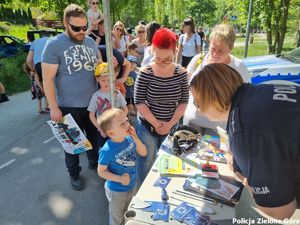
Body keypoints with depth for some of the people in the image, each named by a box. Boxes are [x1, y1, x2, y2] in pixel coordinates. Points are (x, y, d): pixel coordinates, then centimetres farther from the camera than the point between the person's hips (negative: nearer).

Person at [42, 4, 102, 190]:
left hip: (93, 102, 5)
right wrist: (54, 108, -15)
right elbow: (48, 78, -14)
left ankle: (94, 162, 47)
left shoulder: (91, 42, 3)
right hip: (69, 106, -4)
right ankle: (74, 173, 36)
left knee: (94, 136, 21)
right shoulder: (54, 44, -12)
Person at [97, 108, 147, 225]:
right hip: (117, 191, -5)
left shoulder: (129, 139, -19)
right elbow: (101, 172, -20)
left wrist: (135, 138, -26)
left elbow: (143, 153, -11)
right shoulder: (107, 150, -33)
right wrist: (119, 179, -30)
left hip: (132, 186, 5)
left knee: (123, 212, 34)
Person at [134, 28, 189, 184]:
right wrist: (156, 123, -14)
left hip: (171, 126, 2)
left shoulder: (181, 74, -6)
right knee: (147, 160, 12)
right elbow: (139, 102, -12)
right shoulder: (145, 73, -14)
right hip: (147, 124, -2)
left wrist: (170, 124, -10)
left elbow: (183, 102, -2)